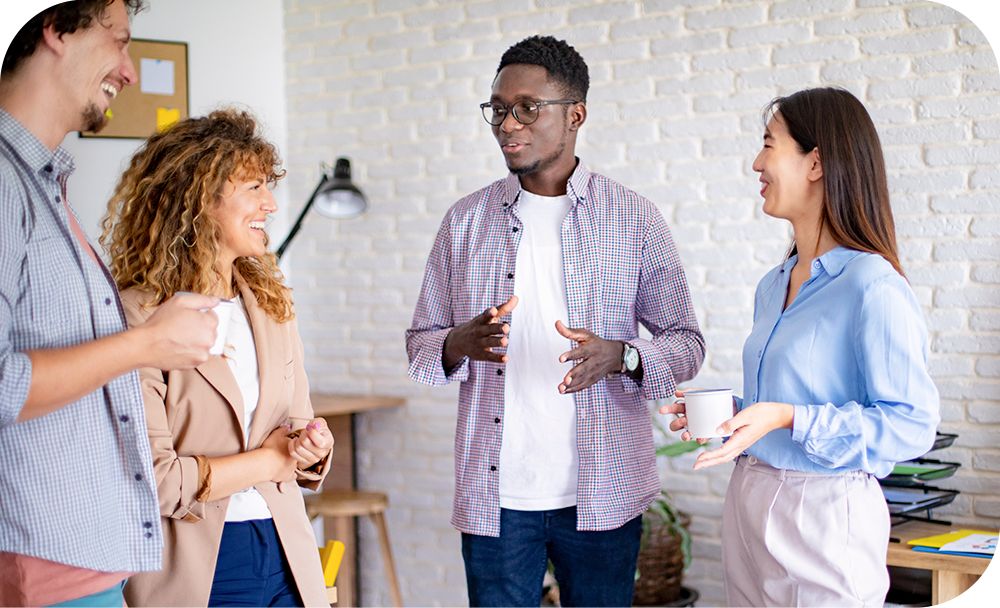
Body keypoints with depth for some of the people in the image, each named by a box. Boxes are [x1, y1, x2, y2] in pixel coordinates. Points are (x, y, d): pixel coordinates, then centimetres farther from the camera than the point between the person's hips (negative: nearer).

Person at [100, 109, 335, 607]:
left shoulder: (272, 305, 10)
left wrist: (312, 448, -8)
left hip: (285, 558, 6)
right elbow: (151, 480, -20)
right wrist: (270, 460, -9)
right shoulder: (140, 316, -14)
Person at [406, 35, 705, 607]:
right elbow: (421, 343, 11)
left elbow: (686, 343, 4)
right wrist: (460, 345, -13)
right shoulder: (466, 220, 7)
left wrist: (619, 355, -17)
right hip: (494, 493, 1)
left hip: (601, 491, -1)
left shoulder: (636, 218, 1)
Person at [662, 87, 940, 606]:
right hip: (748, 503, 8)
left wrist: (788, 420, -25)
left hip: (822, 514, -8)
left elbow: (911, 425, -19)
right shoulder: (773, 286, 11)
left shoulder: (873, 287, -16)